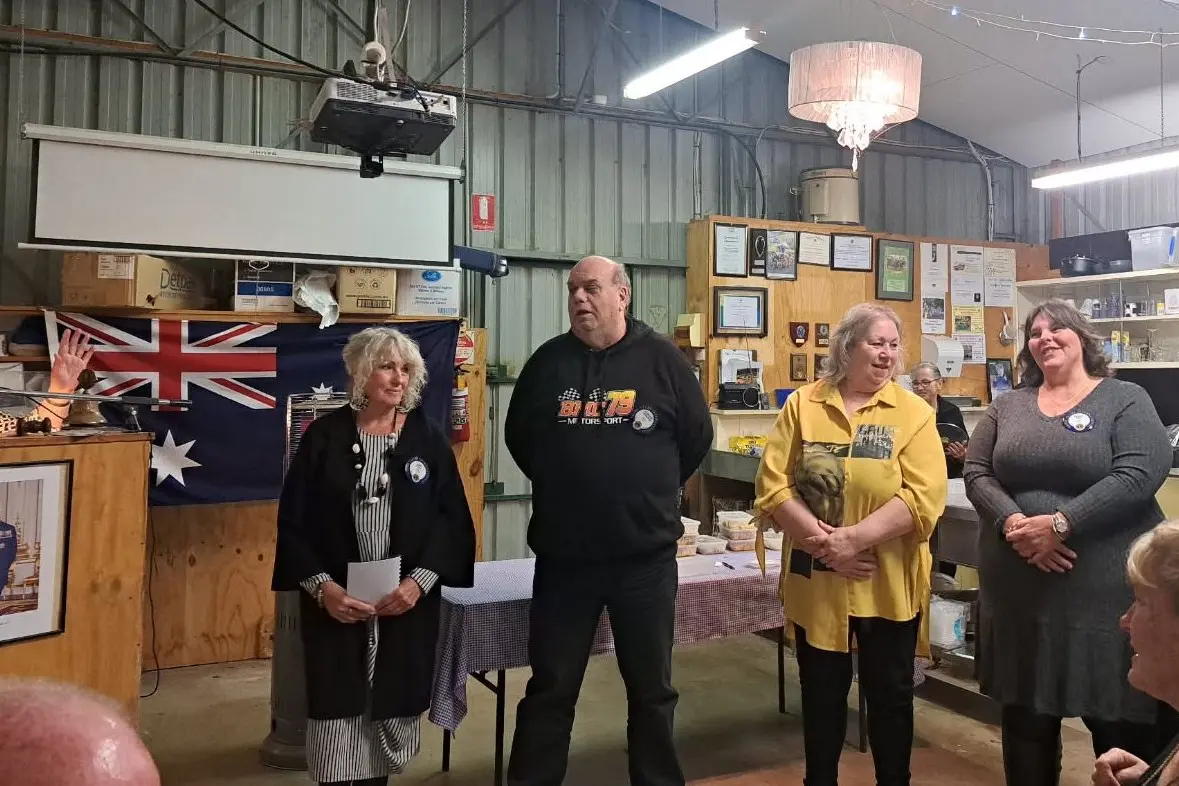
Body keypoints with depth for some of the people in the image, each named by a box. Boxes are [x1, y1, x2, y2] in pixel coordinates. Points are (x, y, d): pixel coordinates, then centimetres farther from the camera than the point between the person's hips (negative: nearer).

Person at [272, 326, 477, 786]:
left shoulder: (428, 438, 1)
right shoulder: (324, 436, -2)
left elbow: (453, 520, 0)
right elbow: (293, 522, -2)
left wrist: (420, 580, -12)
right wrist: (322, 586, -13)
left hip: (408, 602, 1)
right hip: (335, 603, -1)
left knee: (393, 712, 10)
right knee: (336, 711, 1)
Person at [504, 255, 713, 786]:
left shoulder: (661, 359, -1)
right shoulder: (548, 361, 3)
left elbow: (697, 435, 6)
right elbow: (518, 437, 14)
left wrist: (652, 492, 9)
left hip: (646, 555, 0)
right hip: (562, 556, 1)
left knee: (651, 688, 14)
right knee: (549, 689, 11)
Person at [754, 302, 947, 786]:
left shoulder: (913, 413, -4)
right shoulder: (802, 405, -1)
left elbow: (923, 497, -14)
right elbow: (772, 487, -7)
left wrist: (853, 538, -21)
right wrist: (825, 542, -17)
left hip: (888, 584, -1)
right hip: (816, 581, 1)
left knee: (890, 693, 14)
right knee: (821, 693, 16)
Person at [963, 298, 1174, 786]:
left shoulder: (1126, 400, 0)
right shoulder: (1008, 407, 10)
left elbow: (1138, 475, -13)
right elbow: (976, 472, 3)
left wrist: (1060, 524, -20)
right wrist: (1013, 523, -15)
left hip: (1103, 588, -3)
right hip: (1018, 589, 3)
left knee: (1118, 720, 5)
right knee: (1025, 718, 13)